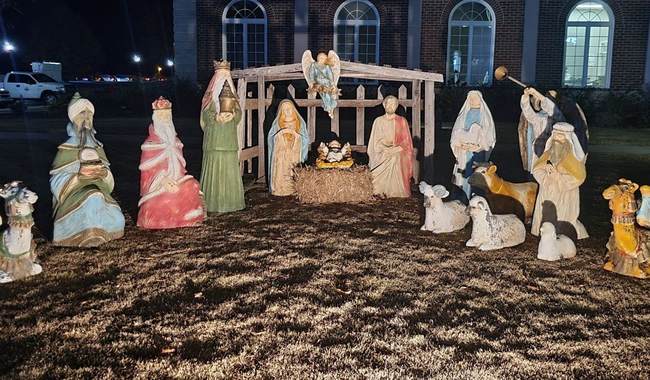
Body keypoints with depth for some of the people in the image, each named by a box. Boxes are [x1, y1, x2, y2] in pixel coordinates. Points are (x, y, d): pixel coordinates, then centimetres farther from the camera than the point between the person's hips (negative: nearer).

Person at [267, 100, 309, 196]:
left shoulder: (300, 122, 9)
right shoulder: (277, 123, 9)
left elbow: (305, 138, 4)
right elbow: (271, 138, 5)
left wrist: (295, 134, -12)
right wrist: (280, 133, -12)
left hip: (295, 153, 0)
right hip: (281, 154, 0)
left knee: (295, 173, -9)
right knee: (282, 173, -10)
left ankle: (295, 190, -4)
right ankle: (281, 190, -4)